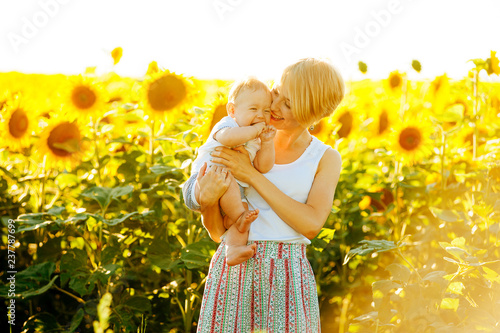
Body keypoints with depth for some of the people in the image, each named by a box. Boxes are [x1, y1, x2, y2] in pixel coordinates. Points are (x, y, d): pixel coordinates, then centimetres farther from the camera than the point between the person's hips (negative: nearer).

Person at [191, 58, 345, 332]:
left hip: (287, 276, -1)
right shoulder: (244, 145, 6)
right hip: (232, 270, 1)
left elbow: (311, 225, -12)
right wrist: (207, 200, -18)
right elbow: (218, 232, 5)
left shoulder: (326, 159, 4)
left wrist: (252, 175, -14)